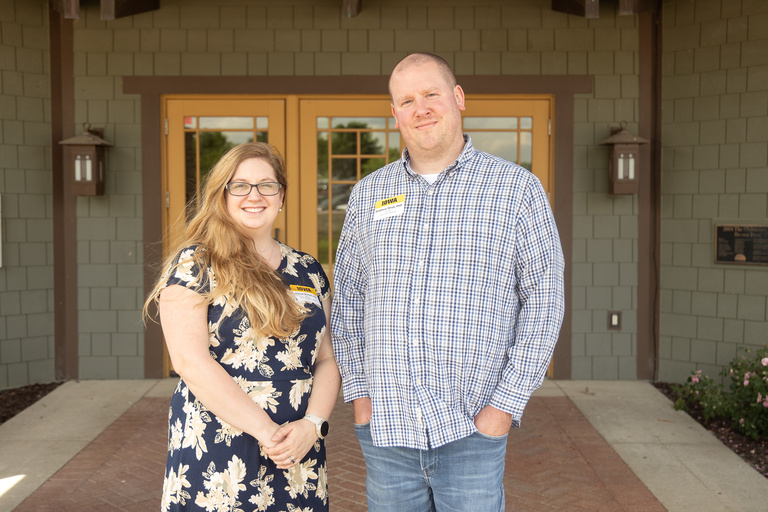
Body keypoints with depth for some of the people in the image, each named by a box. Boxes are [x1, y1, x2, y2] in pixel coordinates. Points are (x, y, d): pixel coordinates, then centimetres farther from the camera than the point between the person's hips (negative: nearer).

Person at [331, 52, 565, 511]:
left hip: (471, 432, -2)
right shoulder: (368, 194, 8)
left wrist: (507, 403, -8)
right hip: (385, 428, 3)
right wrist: (358, 391, 4)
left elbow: (543, 297, -3)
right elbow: (348, 298, 11)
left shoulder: (517, 188, -1)